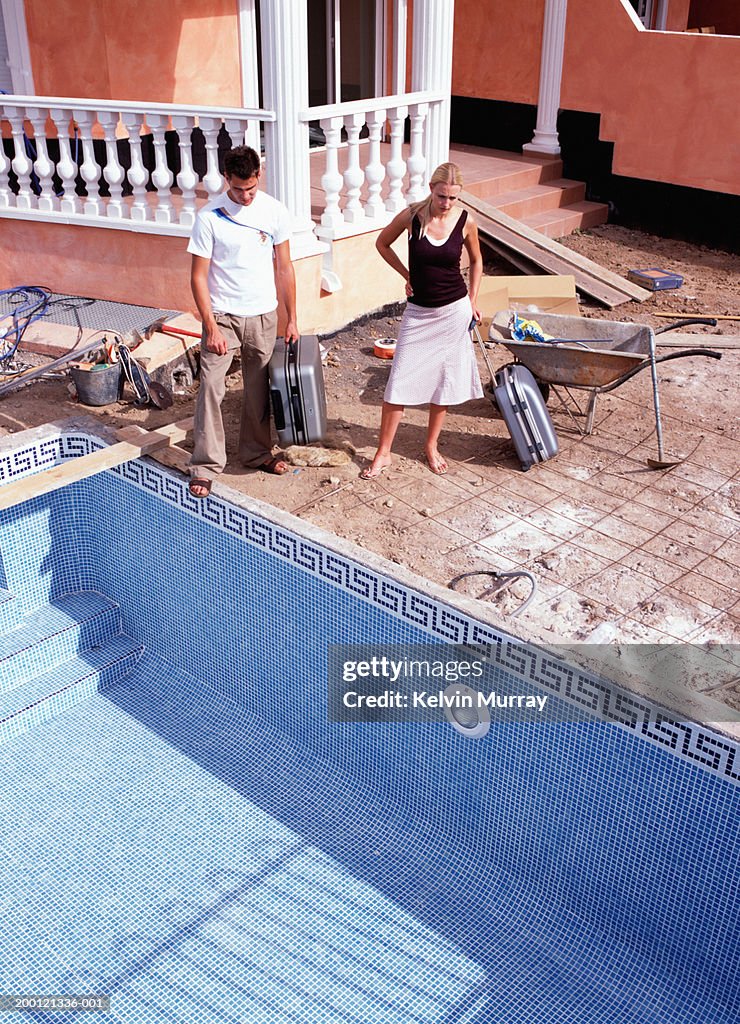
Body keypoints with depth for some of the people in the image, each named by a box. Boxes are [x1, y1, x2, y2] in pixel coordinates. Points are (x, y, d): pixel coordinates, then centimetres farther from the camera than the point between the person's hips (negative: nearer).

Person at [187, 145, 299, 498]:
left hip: (263, 316, 3)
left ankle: (257, 452, 30)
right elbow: (198, 277, -10)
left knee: (259, 389, 13)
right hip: (222, 315, -3)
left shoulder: (275, 211, -3)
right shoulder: (208, 217, -12)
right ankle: (205, 466, -1)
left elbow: (284, 267, 4)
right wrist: (211, 327, -15)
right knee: (210, 388, -9)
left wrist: (292, 319, 4)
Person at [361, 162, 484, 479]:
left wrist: (472, 301, 6)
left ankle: (431, 445, 26)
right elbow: (382, 243, 8)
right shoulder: (412, 215, -10)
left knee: (444, 380, 9)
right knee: (398, 382, -2)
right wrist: (407, 275, 2)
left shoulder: (466, 221, -6)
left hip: (454, 310, 1)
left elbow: (476, 261, 12)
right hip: (418, 311, -1)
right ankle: (383, 453, 7)